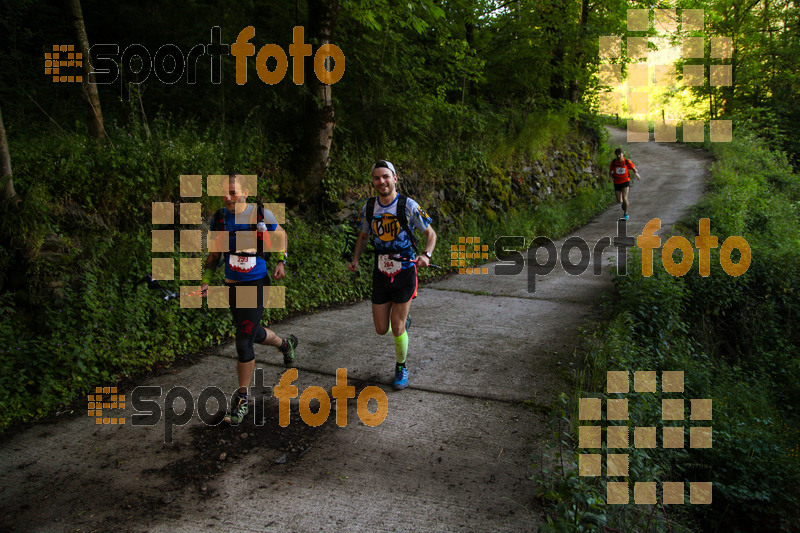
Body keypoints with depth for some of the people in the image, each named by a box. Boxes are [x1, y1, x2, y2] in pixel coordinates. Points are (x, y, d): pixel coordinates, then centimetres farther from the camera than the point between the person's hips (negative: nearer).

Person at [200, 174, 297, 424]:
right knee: (254, 333, 20)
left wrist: (281, 261, -5)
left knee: (243, 342, -9)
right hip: (232, 285, 5)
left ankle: (242, 398, 6)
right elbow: (214, 253, 11)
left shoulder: (261, 215, -11)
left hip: (257, 284, -5)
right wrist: (206, 280, 1)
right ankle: (286, 344, 53)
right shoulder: (219, 218, -1)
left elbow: (280, 234, 8)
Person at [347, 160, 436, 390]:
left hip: (404, 273, -4)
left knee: (397, 329, -3)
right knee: (381, 330, 7)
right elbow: (363, 236, 16)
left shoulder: (408, 205, -11)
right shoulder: (369, 207, 0)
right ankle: (404, 320, 42)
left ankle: (401, 367, 24)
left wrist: (426, 255, -21)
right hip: (381, 273, 4)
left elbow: (430, 233, -2)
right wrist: (355, 259, -2)